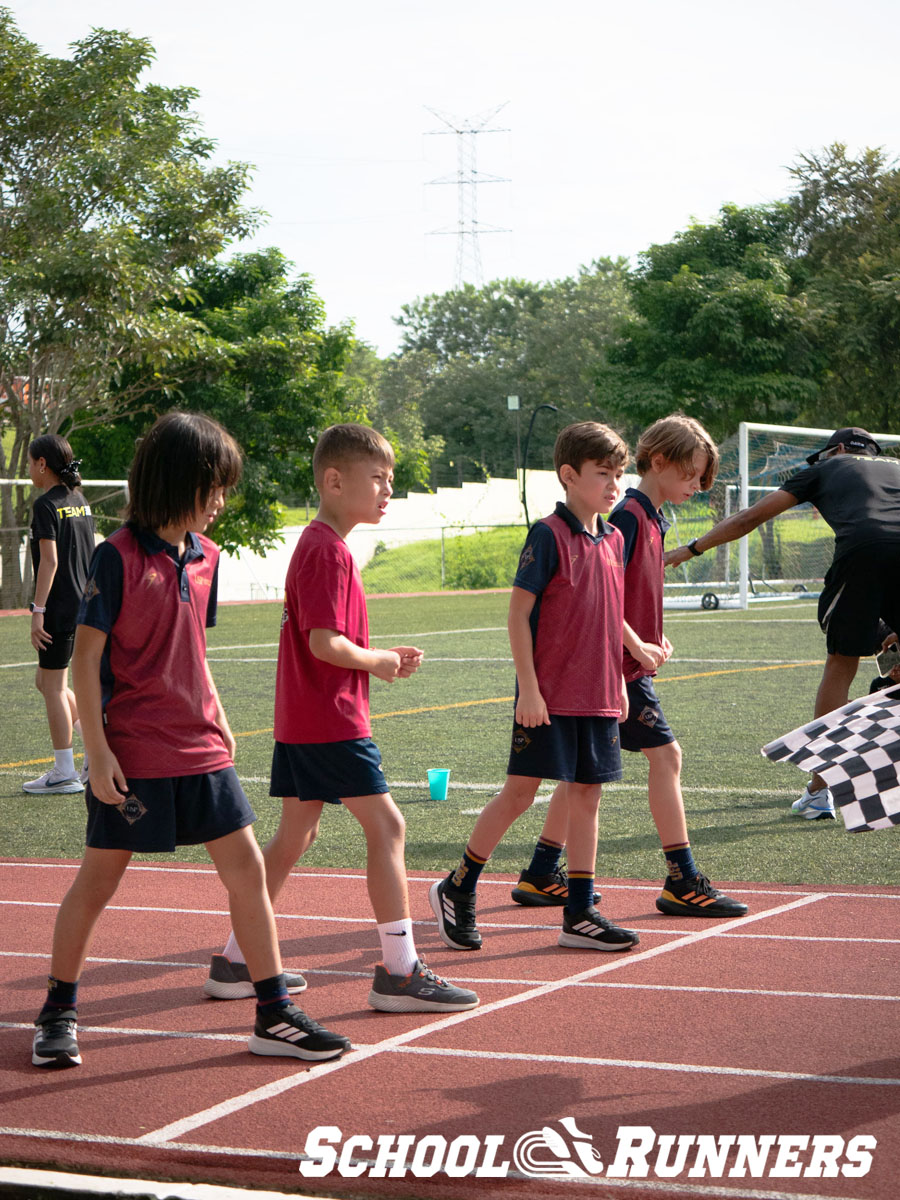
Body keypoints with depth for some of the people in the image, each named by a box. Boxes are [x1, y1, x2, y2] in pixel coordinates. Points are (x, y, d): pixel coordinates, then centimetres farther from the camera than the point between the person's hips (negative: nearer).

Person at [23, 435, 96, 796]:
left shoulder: (47, 505, -13)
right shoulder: (80, 502, 12)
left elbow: (50, 561, -19)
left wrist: (38, 611, -18)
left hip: (59, 608, -8)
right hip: (84, 604, 8)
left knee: (54, 687, -1)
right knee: (46, 682, 18)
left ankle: (64, 773, 1)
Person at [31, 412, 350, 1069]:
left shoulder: (204, 556, 8)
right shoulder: (118, 557, -12)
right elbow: (87, 657, -11)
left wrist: (220, 722, 15)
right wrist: (97, 749, -14)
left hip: (200, 748, 6)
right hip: (134, 755, -6)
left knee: (248, 868, 2)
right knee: (99, 877, 4)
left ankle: (274, 1015, 9)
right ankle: (59, 1012, 21)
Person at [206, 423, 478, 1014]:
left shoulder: (315, 545, 16)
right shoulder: (329, 550, -16)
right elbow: (325, 642, -24)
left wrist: (384, 658, 11)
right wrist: (379, 662, -9)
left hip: (301, 722, 10)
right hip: (333, 721, -10)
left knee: (292, 837, 15)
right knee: (387, 826, -7)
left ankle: (235, 962, 21)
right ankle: (400, 972, -5)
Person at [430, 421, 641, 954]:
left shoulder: (613, 539, 10)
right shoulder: (549, 535, -11)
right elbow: (519, 613, -12)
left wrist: (619, 679, 18)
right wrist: (528, 687, -15)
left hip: (598, 697, 7)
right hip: (548, 695, -6)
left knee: (587, 795, 7)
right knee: (520, 791, -3)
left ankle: (580, 914, 13)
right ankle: (457, 890, 13)